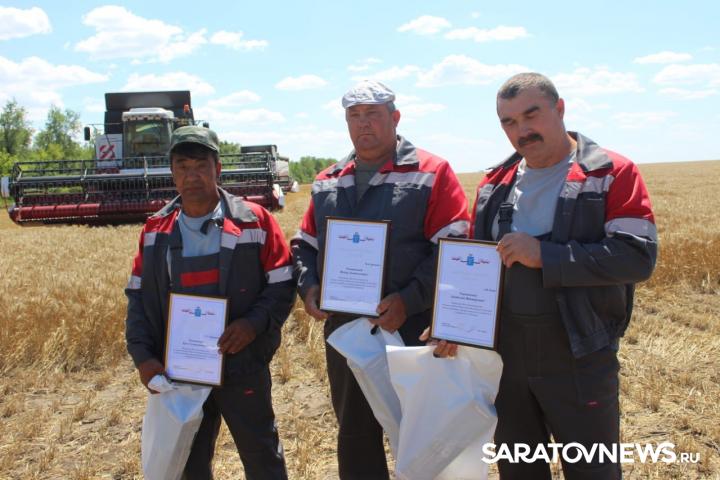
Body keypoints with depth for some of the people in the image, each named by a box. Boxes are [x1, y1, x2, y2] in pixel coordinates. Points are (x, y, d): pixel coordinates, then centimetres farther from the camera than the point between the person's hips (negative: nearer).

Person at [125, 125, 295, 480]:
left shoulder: (254, 220, -6)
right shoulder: (156, 230, 5)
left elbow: (283, 285, -4)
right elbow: (137, 297, 8)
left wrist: (255, 322, -21)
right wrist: (142, 355, -3)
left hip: (242, 366, -3)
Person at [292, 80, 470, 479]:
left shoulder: (431, 173, -5)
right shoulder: (327, 183, 12)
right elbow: (304, 244, 18)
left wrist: (410, 300, -21)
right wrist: (308, 287, -2)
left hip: (411, 332, -5)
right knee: (353, 437, 18)